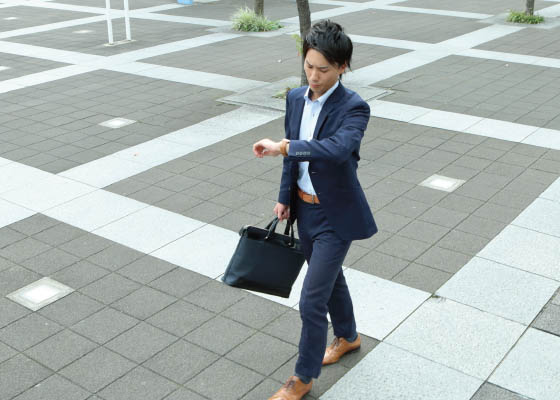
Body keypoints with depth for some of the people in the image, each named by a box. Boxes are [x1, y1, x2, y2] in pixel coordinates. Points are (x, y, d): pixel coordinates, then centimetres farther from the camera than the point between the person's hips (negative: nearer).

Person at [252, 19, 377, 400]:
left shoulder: (354, 108, -21)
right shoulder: (296, 98, 0)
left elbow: (338, 149, -40)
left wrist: (282, 147, -43)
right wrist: (285, 198, 13)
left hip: (336, 215, -7)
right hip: (304, 208, 7)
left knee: (312, 300, -3)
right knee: (330, 277, 26)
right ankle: (348, 336, 51)